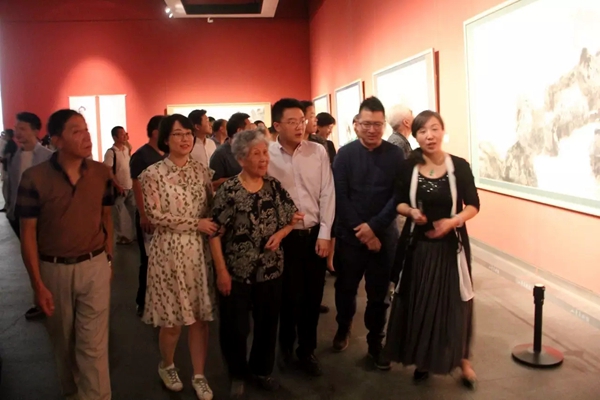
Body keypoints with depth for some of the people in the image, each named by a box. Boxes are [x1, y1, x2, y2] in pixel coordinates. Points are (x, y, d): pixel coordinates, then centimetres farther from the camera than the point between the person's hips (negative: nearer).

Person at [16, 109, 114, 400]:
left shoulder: (101, 173, -5)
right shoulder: (34, 178, -13)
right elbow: (28, 233, -8)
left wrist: (108, 259, 7)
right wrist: (38, 284, -8)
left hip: (94, 267, 0)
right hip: (54, 270, 0)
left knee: (93, 344, 2)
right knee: (63, 343, 19)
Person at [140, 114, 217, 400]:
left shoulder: (200, 170, 5)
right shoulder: (153, 174, -7)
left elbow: (211, 209, 12)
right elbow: (155, 216, -13)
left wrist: (212, 227, -8)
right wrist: (195, 223, -16)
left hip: (199, 249, 4)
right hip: (169, 250, -3)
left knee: (200, 316, 9)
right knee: (172, 319, 7)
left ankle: (199, 376, 25)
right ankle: (166, 366, 35)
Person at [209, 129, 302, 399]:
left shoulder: (274, 186, -1)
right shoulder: (228, 191, -13)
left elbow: (292, 219, 10)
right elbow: (215, 234, -12)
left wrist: (279, 234, -10)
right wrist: (222, 271, -14)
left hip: (271, 269, 4)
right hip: (237, 272, -4)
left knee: (267, 323, 16)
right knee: (235, 327, 7)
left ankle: (261, 369, 40)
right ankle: (238, 374, 33)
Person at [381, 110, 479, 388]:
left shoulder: (459, 166, -7)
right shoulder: (409, 167, -3)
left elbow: (473, 205, -2)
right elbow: (400, 203, 4)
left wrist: (454, 220, -20)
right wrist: (411, 212, -17)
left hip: (451, 244, -1)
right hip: (418, 244, 1)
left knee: (453, 301, 5)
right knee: (418, 301, 8)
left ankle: (461, 358, 25)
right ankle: (423, 358, 27)